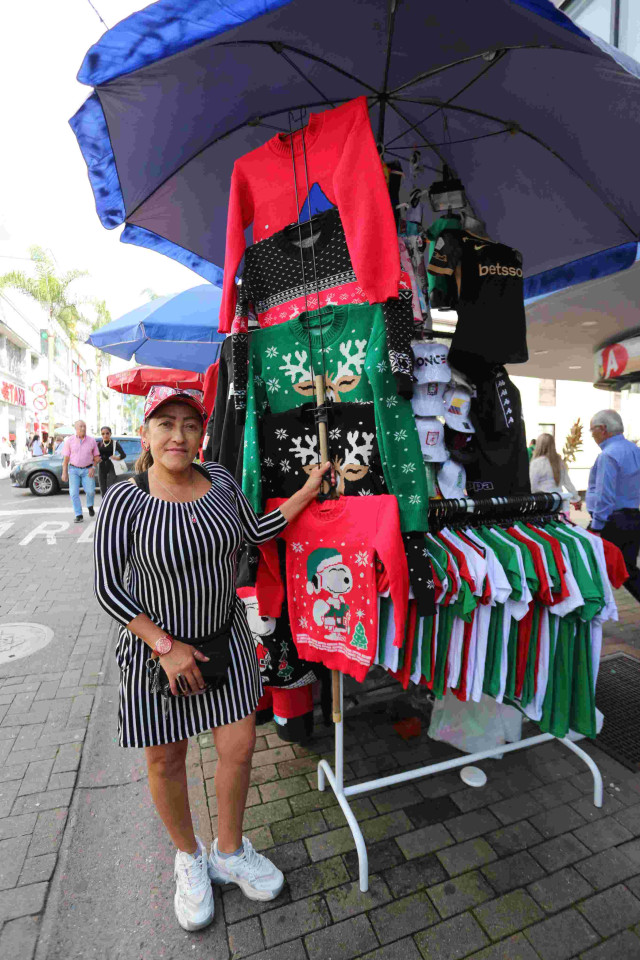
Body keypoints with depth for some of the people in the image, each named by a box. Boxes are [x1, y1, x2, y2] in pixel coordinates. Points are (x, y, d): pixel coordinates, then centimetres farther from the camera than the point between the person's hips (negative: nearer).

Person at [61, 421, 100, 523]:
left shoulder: (91, 441, 1)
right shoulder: (69, 441, 0)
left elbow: (97, 457, 7)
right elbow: (66, 458, 0)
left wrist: (93, 467, -8)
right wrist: (64, 472, -5)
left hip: (87, 470, 0)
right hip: (73, 469, 0)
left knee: (90, 491, -11)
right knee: (74, 492, -7)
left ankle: (90, 506, 21)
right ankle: (79, 515, 1)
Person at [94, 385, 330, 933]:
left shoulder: (220, 480, -3)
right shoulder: (126, 499, -15)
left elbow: (256, 532, 4)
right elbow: (108, 588, -12)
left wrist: (309, 489, 0)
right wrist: (167, 646, -17)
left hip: (226, 638, 4)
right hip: (157, 647, -3)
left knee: (239, 748, 11)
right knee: (166, 761, 15)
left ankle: (229, 853, 41)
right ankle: (189, 858, 47)